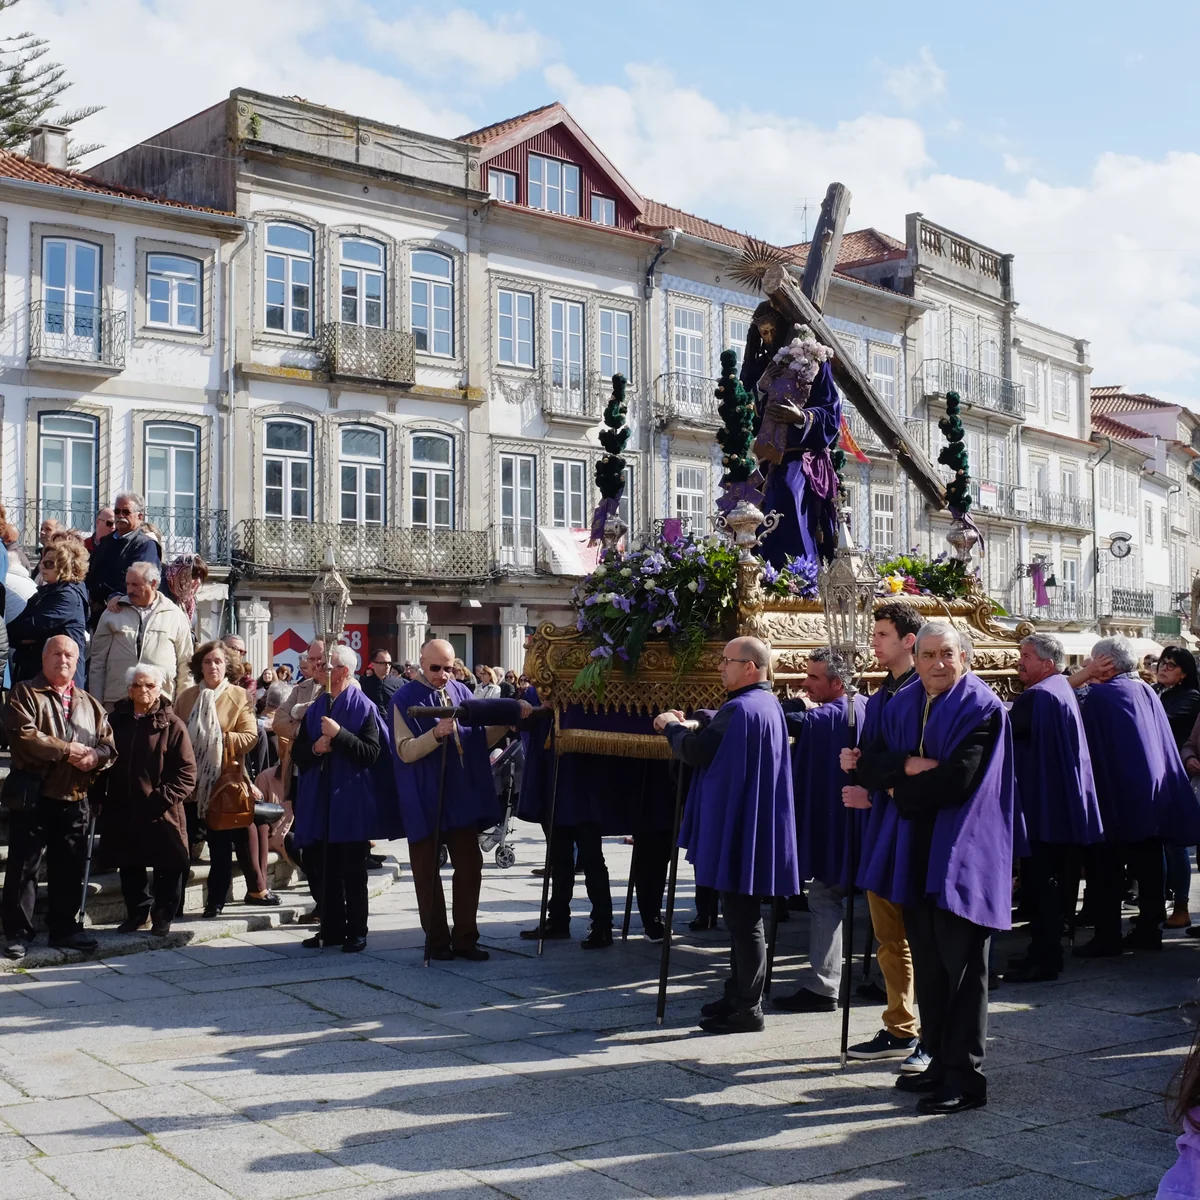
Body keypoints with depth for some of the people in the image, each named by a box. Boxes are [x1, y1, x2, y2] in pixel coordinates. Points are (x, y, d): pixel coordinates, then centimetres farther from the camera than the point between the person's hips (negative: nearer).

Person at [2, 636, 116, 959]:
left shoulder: (89, 704, 18)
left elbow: (108, 743, 12)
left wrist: (95, 757, -11)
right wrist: (66, 750, -16)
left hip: (75, 798, 5)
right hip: (34, 796, -5)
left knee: (70, 867, 10)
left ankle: (64, 927, 20)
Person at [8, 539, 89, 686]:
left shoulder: (69, 595, -9)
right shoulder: (43, 593, 20)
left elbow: (39, 624, -19)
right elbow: (19, 624, 13)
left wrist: (6, 631, -6)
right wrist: (22, 638, -10)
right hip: (31, 669, 9)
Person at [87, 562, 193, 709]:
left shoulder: (175, 615, 8)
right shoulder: (112, 613, 9)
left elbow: (185, 663, 9)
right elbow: (97, 660, 10)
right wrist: (97, 703, 5)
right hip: (115, 701, 1)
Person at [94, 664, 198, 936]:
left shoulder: (172, 725, -6)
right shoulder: (115, 721, 8)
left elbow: (187, 772, -9)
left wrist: (164, 798, -18)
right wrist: (98, 798, 3)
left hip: (161, 814, -4)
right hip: (122, 812, 4)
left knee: (167, 869, 5)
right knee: (129, 868, 15)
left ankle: (163, 917, 22)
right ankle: (137, 912, 32)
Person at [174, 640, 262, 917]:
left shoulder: (239, 696, 0)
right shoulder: (185, 697, 9)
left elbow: (250, 736, -9)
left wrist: (220, 740, -16)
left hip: (224, 780, -2)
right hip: (191, 780, 3)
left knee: (222, 844, 3)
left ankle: (216, 900, 11)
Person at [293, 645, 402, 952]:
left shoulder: (364, 707, -6)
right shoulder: (315, 708, 11)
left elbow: (371, 753, -15)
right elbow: (298, 753, 13)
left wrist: (339, 735, -22)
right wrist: (315, 748, -8)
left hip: (351, 801, -5)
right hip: (320, 800, 5)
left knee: (352, 872, 2)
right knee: (326, 869, 9)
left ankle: (357, 932, 10)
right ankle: (331, 928, 19)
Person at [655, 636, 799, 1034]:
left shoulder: (740, 709, -20)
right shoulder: (769, 705, 12)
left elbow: (695, 752, -16)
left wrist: (672, 727, 1)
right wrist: (691, 728, 16)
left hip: (737, 827, -10)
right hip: (752, 826, 10)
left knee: (742, 917, -3)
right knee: (743, 916, 17)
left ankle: (747, 1008, 5)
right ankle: (739, 996, 26)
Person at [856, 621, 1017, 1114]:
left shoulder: (982, 709, -9)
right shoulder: (902, 705, 10)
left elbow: (957, 780, -18)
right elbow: (869, 763, 2)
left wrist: (897, 791, -6)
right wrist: (909, 765, -17)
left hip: (960, 855, -6)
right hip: (915, 851, 6)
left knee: (960, 967, -2)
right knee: (927, 962, 12)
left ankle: (965, 1077, 5)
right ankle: (940, 1061, 23)